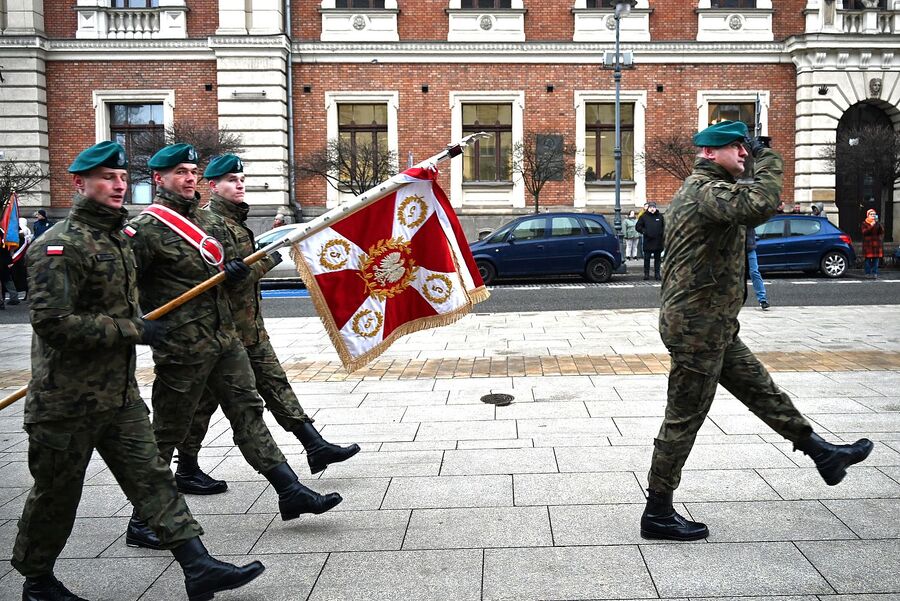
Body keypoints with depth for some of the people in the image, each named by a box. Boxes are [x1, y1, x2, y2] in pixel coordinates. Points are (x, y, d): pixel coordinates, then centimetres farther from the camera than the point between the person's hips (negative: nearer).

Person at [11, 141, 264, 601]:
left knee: (151, 477, 4)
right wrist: (132, 330, -21)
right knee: (56, 494, 8)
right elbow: (51, 322, -24)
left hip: (120, 394, 8)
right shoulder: (60, 245, -16)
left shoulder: (118, 238, 13)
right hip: (66, 401, -7)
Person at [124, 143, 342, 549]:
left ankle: (291, 493, 14)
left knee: (248, 411, 9)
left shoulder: (211, 221, 13)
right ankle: (142, 524, 17)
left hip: (225, 339, 7)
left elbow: (228, 266, 22)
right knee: (167, 434, 3)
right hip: (181, 349, -7)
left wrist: (234, 271, -1)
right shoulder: (145, 229, -10)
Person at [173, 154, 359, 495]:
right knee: (206, 398, 2)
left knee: (275, 383, 8)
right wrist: (270, 258, -16)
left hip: (250, 325, 9)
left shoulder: (235, 220, 16)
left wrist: (268, 245, 10)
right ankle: (186, 471, 16)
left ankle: (316, 447, 10)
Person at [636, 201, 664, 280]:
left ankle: (657, 273, 12)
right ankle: (646, 274, 5)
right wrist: (644, 231, -8)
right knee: (647, 259, 0)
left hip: (658, 241, 2)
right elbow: (637, 226, 4)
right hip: (647, 241, -2)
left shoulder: (660, 216, 9)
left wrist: (661, 232, -1)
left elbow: (665, 226, 16)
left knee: (657, 258, 7)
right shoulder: (644, 217, 3)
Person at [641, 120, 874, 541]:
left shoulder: (696, 190, 16)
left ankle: (825, 455, 35)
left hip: (712, 328, 11)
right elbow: (759, 206, -37)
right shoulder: (708, 190, -18)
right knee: (683, 420, -1)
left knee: (762, 391, 20)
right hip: (697, 328, -11)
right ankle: (658, 514, 10)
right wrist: (768, 159, -20)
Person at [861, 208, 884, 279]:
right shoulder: (864, 223, 4)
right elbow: (864, 232, -11)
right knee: (868, 259, -5)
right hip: (868, 244, -3)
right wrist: (871, 226, -21)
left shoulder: (878, 223, 14)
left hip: (877, 244, 3)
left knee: (876, 259, 0)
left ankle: (874, 273, 2)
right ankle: (868, 273, 2)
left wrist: (878, 223, -12)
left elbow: (882, 231, -1)